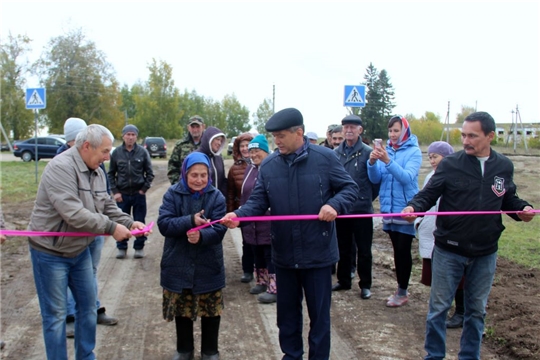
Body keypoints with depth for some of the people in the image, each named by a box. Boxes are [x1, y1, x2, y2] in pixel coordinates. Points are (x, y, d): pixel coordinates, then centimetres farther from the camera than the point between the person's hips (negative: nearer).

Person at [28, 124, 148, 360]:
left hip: (80, 250, 9)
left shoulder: (96, 172, 4)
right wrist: (111, 228, -28)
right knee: (55, 314, 3)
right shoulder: (61, 168, -24)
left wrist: (129, 223, -11)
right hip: (51, 252, -9)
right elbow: (73, 213, -33)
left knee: (88, 306, 16)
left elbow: (107, 207, 7)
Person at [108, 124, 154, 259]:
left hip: (139, 193, 0)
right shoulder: (117, 152, 0)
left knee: (140, 222, 6)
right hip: (122, 194, 1)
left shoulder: (142, 152, -2)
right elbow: (111, 174, 5)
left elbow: (150, 173, 3)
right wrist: (115, 191, -2)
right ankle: (121, 247, 22)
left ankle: (139, 247, 20)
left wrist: (144, 189, -5)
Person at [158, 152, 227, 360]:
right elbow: (164, 224, -16)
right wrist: (190, 221, -29)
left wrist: (201, 236, -34)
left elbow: (219, 230, -14)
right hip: (178, 266, 0)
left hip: (208, 267, 0)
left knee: (211, 312, 11)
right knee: (182, 311, 16)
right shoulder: (173, 194, -6)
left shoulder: (216, 197, -6)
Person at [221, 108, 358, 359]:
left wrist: (335, 205, -21)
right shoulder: (268, 165, 0)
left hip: (318, 252, -3)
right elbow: (258, 202, 0)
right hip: (284, 254, 4)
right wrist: (239, 215, -19)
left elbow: (350, 187, -2)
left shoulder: (325, 158, -8)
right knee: (287, 310, 18)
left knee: (319, 312, 9)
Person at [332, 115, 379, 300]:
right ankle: (343, 280, 29)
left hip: (362, 209, -4)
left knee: (364, 249, 6)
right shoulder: (336, 152, 6)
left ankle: (365, 284, 19)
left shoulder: (368, 152, -6)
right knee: (343, 247, 15)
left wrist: (366, 199, -2)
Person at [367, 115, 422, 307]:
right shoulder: (386, 150, 5)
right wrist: (372, 162, -17)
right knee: (397, 249, 13)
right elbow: (375, 179, 2)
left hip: (405, 208, -5)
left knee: (403, 250, 0)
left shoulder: (414, 151, -8)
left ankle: (403, 292, 12)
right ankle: (401, 289, 24)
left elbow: (407, 177, -22)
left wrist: (388, 161, -33)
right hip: (388, 207, 5)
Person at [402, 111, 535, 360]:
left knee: (476, 310, 15)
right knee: (439, 307, 8)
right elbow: (428, 194, -8)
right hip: (449, 251, -2)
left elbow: (508, 199, 14)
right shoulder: (450, 164, -8)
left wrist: (523, 208, -6)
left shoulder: (504, 166, 2)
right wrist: (414, 207, -27)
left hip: (485, 254, 3)